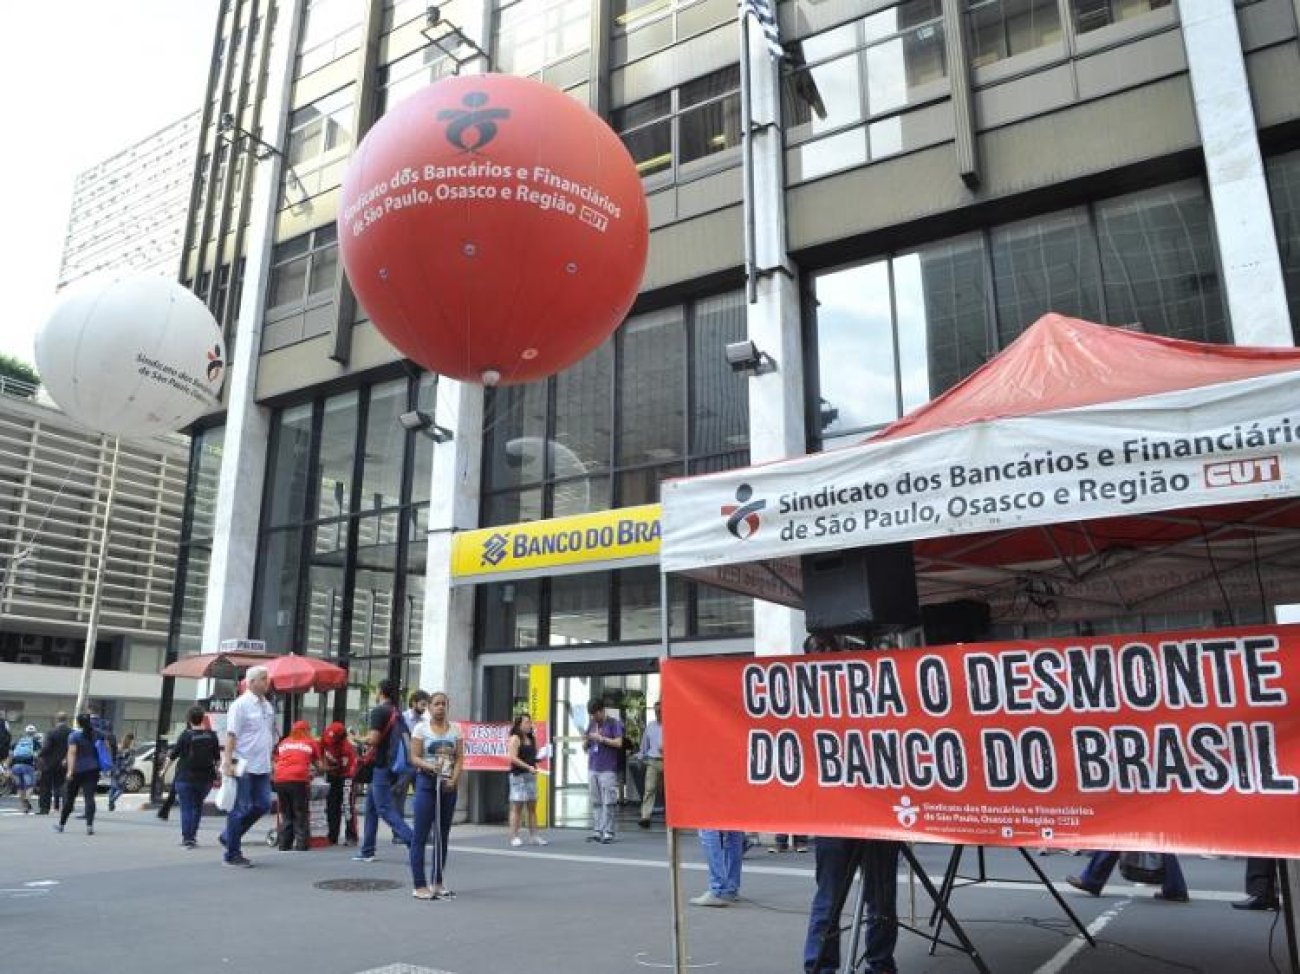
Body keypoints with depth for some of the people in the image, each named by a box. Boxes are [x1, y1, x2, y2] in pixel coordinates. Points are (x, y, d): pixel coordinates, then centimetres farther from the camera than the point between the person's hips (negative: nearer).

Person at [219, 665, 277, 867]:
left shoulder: (267, 705, 13)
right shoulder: (241, 704, -10)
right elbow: (231, 735, -15)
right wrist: (228, 763, -21)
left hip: (262, 767, 8)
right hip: (244, 767, -8)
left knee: (263, 805, 7)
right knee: (241, 809, 0)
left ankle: (228, 836, 24)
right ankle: (232, 854, 12)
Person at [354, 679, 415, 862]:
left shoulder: (379, 711, -11)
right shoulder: (397, 713, 14)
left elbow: (373, 739, -19)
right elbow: (406, 738, 15)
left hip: (381, 766, -9)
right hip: (393, 765, 9)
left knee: (385, 808, -9)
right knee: (371, 806, 16)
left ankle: (412, 839, -19)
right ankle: (367, 851, 20)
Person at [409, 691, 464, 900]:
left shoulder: (455, 729, 9)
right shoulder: (421, 728, 1)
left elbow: (459, 758, 5)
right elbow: (414, 757, -6)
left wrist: (454, 779, -11)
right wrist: (430, 766, -25)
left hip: (448, 785, 4)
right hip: (427, 783, -4)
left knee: (442, 836, 10)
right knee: (421, 835, -4)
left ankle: (438, 883, 18)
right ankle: (419, 886, 1)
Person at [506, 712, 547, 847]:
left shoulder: (532, 739, 15)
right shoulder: (515, 739, -7)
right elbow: (512, 758, -16)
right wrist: (528, 767, -21)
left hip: (531, 775, 8)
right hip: (518, 775, -7)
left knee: (532, 806, 8)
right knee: (517, 807, -4)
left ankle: (534, 836, 11)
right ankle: (514, 837, 0)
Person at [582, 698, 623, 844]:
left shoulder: (613, 723, -1)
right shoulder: (591, 724, 14)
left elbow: (618, 743, -8)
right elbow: (584, 747, 18)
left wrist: (601, 738, -11)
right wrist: (586, 741, -4)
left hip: (608, 769, -5)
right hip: (592, 768, 5)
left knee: (608, 802, -5)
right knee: (595, 802, 6)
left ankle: (608, 832, -2)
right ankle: (596, 831, 12)